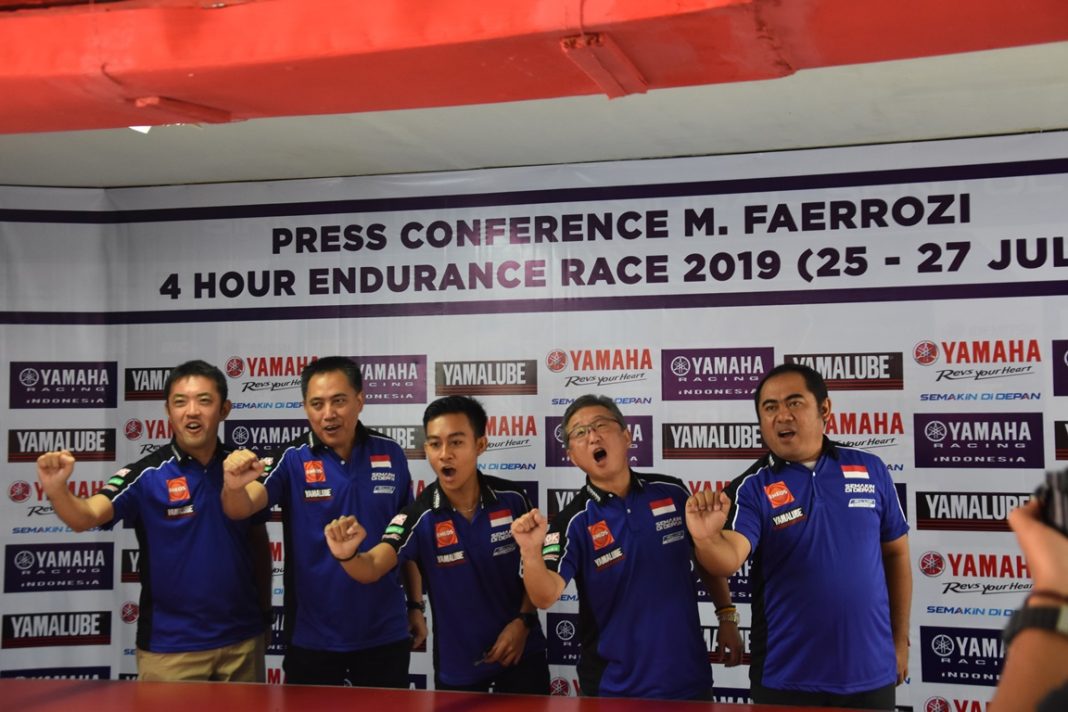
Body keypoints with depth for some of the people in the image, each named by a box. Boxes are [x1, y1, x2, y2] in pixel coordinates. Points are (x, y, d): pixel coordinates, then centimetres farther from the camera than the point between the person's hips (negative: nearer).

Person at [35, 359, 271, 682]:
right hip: (170, 645, -3)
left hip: (242, 638, 3)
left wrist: (265, 610, 9)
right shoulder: (146, 475, -10)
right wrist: (57, 489, -43)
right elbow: (85, 517, -23)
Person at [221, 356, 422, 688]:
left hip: (384, 633, 2)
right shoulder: (292, 460, -8)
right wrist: (234, 486, -44)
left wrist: (416, 605, 8)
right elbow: (241, 509, -22)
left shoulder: (390, 454, -1)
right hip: (311, 636, -1)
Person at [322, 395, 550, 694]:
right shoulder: (419, 516, -17)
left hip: (521, 651, 1)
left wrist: (524, 619, -8)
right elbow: (371, 569, -28)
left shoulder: (512, 499, -11)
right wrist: (347, 555, -49)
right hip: (457, 664, -1)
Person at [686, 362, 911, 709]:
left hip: (870, 673, 2)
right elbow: (729, 558, -23)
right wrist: (706, 540, -45)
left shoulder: (871, 471, 0)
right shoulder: (752, 488, -7)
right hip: (786, 678, -2)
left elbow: (896, 554, 10)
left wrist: (900, 639, 11)